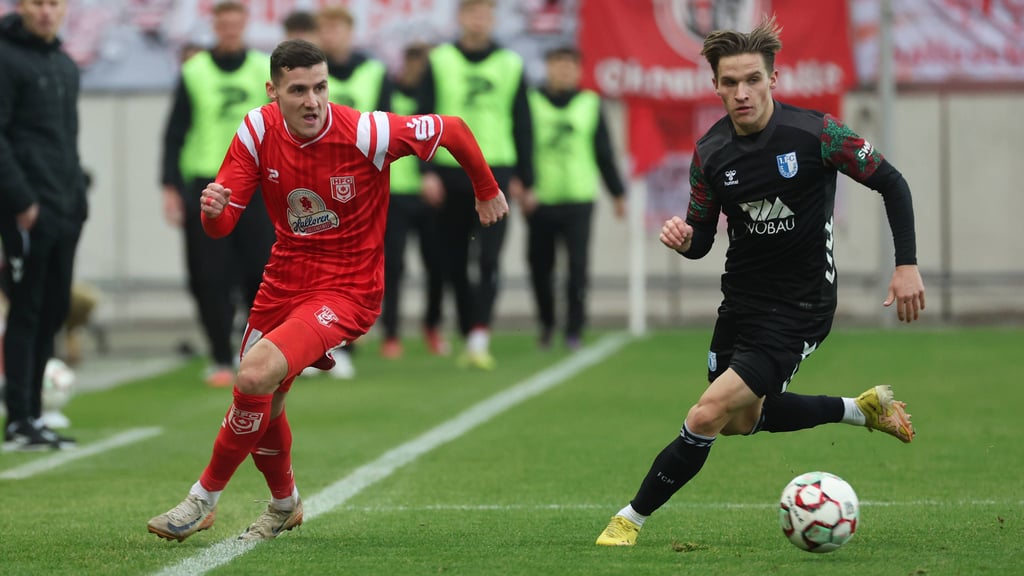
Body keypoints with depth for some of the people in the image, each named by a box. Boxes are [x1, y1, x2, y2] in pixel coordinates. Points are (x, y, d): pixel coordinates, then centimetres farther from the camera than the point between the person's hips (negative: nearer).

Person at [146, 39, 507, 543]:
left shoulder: (366, 133, -23)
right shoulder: (258, 130, -10)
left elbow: (452, 129, -7)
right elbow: (220, 226, -9)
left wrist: (487, 191, 8)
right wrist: (212, 209, -34)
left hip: (346, 289, -5)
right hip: (285, 277, 6)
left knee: (255, 375, -26)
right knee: (261, 403, 16)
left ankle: (205, 498, -6)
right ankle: (284, 504, 48)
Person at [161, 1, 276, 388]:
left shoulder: (266, 71, 6)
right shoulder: (194, 74, 3)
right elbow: (174, 134, 5)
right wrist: (171, 185, -3)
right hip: (205, 188, -1)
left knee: (261, 274, -1)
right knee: (211, 280, -3)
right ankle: (221, 360, 4)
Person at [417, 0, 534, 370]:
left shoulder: (511, 65, 5)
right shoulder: (440, 61, 3)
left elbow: (523, 127, 9)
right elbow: (424, 119, 1)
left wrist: (526, 179, 7)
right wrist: (427, 170, -8)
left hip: (494, 172, -1)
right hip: (450, 173, 1)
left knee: (488, 258, -14)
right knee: (456, 262, 6)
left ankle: (480, 338, -19)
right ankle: (468, 335, 18)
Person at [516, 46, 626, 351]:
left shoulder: (590, 104, 6)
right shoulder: (531, 103, 2)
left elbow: (604, 154, 11)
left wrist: (617, 193, 13)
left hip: (578, 202, 0)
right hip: (539, 201, 0)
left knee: (577, 266, -9)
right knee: (540, 267, 8)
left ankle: (574, 329, -1)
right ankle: (546, 323, 29)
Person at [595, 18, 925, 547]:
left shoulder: (816, 133, -19)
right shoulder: (709, 152, -5)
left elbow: (891, 183, -8)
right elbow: (701, 239, 6)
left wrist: (907, 265, -13)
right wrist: (683, 239, -18)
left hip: (799, 307, -6)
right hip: (742, 299, 6)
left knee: (709, 414, -18)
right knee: (742, 420, 23)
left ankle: (632, 518, -1)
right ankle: (861, 409, 43)